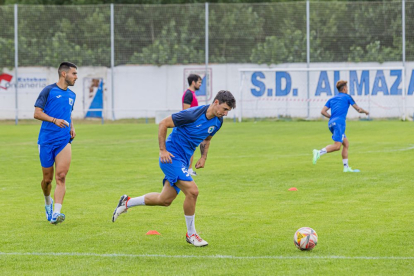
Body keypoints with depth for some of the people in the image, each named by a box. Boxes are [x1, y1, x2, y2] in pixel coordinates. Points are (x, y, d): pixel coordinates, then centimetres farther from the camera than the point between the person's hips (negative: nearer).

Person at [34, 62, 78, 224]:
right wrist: (54, 120, -21)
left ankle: (55, 213, -21)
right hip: (46, 140, -4)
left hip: (64, 140, 4)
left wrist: (72, 127, 11)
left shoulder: (71, 95, 15)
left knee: (61, 176, -14)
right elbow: (37, 113, -7)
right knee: (47, 178, 5)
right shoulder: (49, 91, -3)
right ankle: (48, 203, 36)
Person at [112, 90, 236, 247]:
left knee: (165, 200, 12)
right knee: (192, 191, -20)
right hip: (172, 156, -9)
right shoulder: (193, 114, -23)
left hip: (183, 161, 9)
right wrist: (163, 150, -16)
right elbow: (163, 124, -15)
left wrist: (203, 157, 8)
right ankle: (191, 234, -5)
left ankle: (127, 203, 31)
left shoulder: (217, 122, 2)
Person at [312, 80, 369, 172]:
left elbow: (323, 111, 11)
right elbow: (358, 109, 11)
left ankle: (346, 167, 10)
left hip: (331, 123, 8)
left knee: (346, 144, 14)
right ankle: (319, 153, -34)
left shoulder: (332, 99, 23)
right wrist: (365, 112, 31)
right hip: (339, 122, -8)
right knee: (337, 146, -16)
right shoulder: (347, 97, 9)